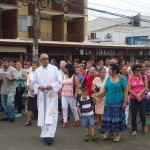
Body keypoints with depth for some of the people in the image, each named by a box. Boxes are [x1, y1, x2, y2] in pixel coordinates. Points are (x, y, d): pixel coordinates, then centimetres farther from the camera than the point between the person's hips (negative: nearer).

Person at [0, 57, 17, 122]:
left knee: (10, 103, -15)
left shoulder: (13, 69, -3)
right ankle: (6, 116, 21)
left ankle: (12, 116, -3)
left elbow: (15, 78, -10)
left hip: (11, 89, -5)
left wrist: (10, 79, -27)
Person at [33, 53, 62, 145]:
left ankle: (50, 135, -12)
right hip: (41, 95, 3)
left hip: (52, 95, -3)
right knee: (43, 115, 7)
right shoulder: (37, 71, 7)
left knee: (51, 115, -10)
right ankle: (45, 133, 20)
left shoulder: (54, 69, 0)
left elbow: (59, 81, -1)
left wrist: (52, 86, -16)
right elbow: (34, 82, 11)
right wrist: (39, 87, -10)